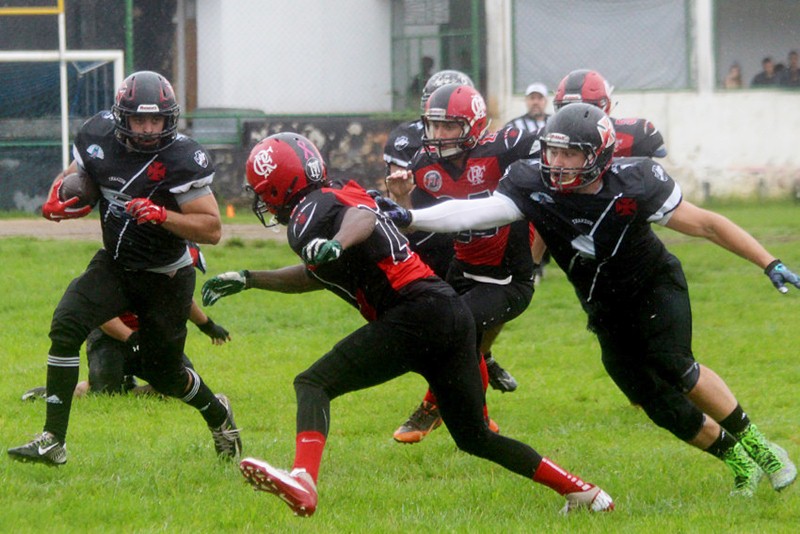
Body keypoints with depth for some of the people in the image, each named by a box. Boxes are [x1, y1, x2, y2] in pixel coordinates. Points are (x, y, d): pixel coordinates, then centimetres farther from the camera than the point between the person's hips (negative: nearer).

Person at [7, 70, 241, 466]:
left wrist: (161, 215, -37)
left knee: (164, 374, 8)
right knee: (66, 325, -20)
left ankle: (217, 414, 43)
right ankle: (52, 440, -18)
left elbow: (212, 229, -22)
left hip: (166, 277, -4)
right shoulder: (99, 139, -8)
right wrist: (56, 201, -13)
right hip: (114, 266, 4)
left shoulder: (182, 159, -22)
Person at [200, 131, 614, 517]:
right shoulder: (340, 199, 24)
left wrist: (335, 244, -48)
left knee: (313, 385, -13)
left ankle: (303, 481, -36)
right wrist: (247, 279, 36)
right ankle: (581, 492, 26)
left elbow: (362, 217, -27)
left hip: (418, 312, -9)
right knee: (474, 438, 22)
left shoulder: (312, 210, -4)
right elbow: (317, 276, 37)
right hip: (452, 311, 9)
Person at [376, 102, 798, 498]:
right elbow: (474, 212, -33)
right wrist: (407, 218, -48)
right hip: (608, 310, 3)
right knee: (660, 405, -4)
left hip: (656, 286, -3)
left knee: (673, 366, -27)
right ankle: (736, 459, 19)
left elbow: (705, 224, -18)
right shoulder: (534, 187, -21)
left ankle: (754, 443, -7)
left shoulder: (632, 186, -27)